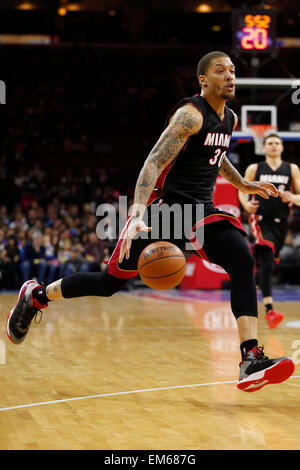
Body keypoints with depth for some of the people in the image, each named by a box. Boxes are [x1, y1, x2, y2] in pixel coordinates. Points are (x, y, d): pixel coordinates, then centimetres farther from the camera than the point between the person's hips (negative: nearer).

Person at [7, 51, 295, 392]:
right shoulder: (190, 114, -15)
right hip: (164, 206, -6)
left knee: (242, 260, -21)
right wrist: (137, 215, -36)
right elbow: (154, 162, -25)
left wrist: (244, 185, 27)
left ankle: (251, 360, -28)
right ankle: (35, 296, 25)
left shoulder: (230, 119, 12)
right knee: (110, 281, 0)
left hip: (202, 210, 7)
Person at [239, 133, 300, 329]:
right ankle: (269, 310, -31)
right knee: (267, 263, -23)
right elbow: (242, 191, 12)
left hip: (281, 223, 4)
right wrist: (246, 204, -10)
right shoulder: (254, 169, 5)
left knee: (270, 265, 16)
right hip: (261, 220, -4)